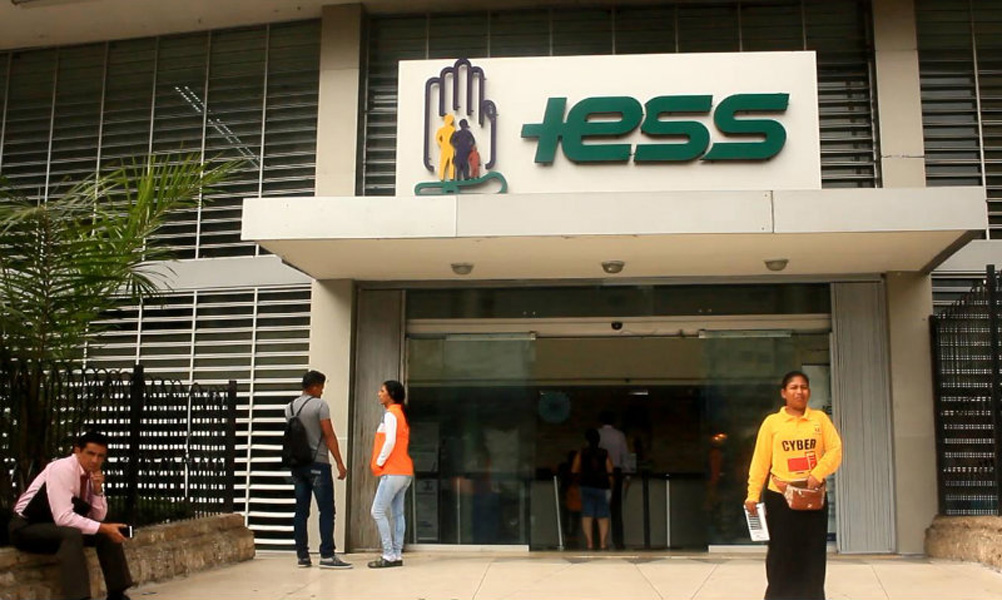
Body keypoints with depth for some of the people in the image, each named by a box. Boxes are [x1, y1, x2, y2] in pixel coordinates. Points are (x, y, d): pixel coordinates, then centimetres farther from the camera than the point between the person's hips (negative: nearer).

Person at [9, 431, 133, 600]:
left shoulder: (90, 474, -1)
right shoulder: (62, 469, -25)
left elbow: (98, 517, 2)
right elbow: (64, 518, -33)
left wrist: (98, 490, -14)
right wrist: (104, 528, -30)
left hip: (57, 526, 8)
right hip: (26, 527, -8)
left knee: (107, 533, -6)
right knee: (72, 534, -35)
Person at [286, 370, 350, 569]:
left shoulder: (290, 407, 11)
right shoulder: (320, 405, -8)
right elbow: (329, 436, -11)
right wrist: (340, 463, -9)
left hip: (297, 463, 7)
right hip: (317, 463, -7)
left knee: (301, 511, 7)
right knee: (327, 510, -5)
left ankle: (302, 556, 8)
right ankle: (327, 555, -9)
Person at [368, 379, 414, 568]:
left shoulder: (390, 414, -10)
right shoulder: (401, 414, 17)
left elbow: (390, 442, -20)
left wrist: (378, 463, -10)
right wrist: (380, 463, 14)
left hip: (393, 472, -9)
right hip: (404, 471, 9)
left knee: (378, 511, -8)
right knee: (397, 513, 8)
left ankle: (389, 556, -9)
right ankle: (397, 555, 8)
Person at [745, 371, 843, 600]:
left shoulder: (820, 418, 6)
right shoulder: (772, 421, 0)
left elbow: (835, 449, 1)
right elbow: (760, 460, -2)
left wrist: (818, 474, -15)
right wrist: (753, 494, -8)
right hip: (780, 497, -2)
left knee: (813, 555, 5)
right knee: (781, 555, 1)